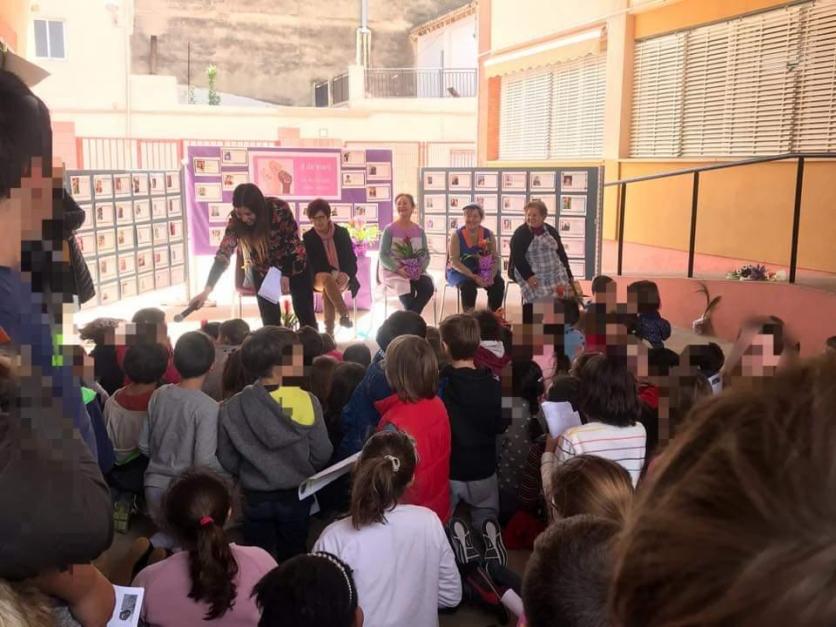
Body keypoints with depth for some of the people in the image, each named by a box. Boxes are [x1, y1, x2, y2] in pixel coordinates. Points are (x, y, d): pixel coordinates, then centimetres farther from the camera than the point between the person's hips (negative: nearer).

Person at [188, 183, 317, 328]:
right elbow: (223, 255, -29)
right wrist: (207, 290, -39)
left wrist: (286, 275, -22)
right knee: (269, 320, 0)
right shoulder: (236, 222, -24)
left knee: (305, 314, 5)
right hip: (263, 271, 2)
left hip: (293, 265, -2)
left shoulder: (280, 209, -30)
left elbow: (293, 242, -18)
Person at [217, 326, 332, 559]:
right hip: (296, 495, -1)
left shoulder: (233, 407, -14)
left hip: (255, 498, 1)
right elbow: (322, 453, -12)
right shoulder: (307, 402, -19)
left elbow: (227, 460, -5)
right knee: (292, 558, 19)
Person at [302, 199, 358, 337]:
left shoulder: (342, 232, 4)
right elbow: (309, 263, 2)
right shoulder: (308, 237, 3)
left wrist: (345, 274, -16)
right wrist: (328, 274, -16)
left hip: (342, 276, 0)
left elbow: (352, 259, 4)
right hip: (319, 277, 0)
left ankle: (329, 331, -38)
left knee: (327, 290, -35)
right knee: (328, 279, -38)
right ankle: (344, 314, -40)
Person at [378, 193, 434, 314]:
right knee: (406, 287, -34)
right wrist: (398, 269, -22)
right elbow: (383, 256, -8)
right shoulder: (390, 230, -4)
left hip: (416, 271, 4)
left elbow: (426, 254, 8)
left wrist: (420, 268, -13)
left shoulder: (419, 231, 8)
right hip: (392, 271, -4)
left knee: (428, 287, -25)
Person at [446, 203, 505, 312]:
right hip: (459, 272, -3)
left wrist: (491, 275, -22)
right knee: (468, 285, -35)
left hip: (482, 271, 3)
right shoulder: (457, 235, -7)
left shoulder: (488, 234, 2)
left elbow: (495, 259, -1)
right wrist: (473, 276, -25)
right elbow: (454, 261, -14)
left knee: (498, 283, -23)